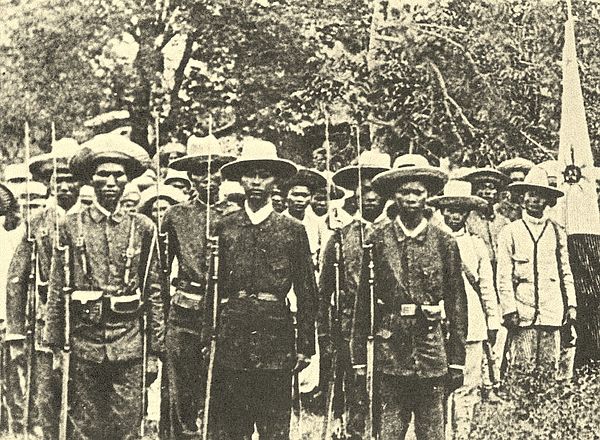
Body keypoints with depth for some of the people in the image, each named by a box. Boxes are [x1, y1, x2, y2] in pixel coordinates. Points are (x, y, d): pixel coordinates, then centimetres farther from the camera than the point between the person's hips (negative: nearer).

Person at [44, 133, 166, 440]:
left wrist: (155, 350, 4)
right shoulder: (70, 225, 3)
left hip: (129, 344, 0)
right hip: (83, 342, 0)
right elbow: (57, 289, 5)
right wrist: (55, 344, 2)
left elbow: (154, 291, 6)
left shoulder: (143, 227, 4)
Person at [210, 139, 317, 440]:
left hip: (276, 339, -1)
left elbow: (306, 292, 7)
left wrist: (305, 347, 4)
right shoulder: (225, 228, 8)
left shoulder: (293, 230, 5)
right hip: (231, 341, 1)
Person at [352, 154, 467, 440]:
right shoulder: (378, 240, 3)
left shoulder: (445, 243, 4)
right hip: (389, 354, 0)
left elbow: (457, 303, 7)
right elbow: (364, 301, 4)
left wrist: (457, 361, 4)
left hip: (432, 353, 1)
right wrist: (359, 359, 2)